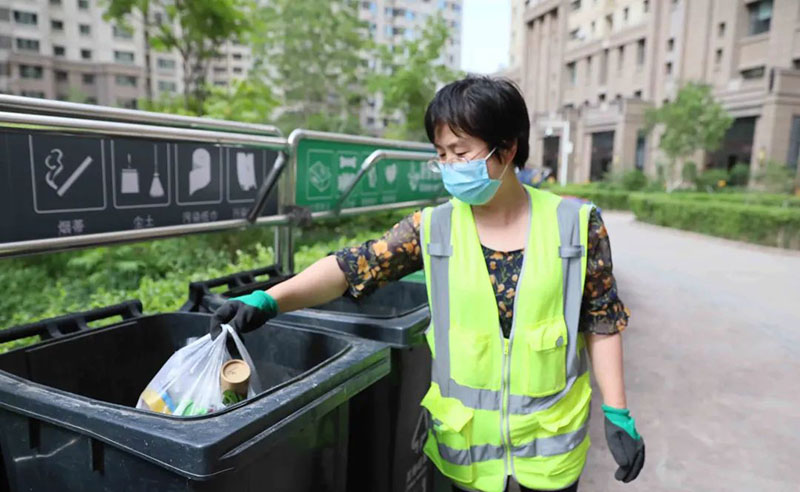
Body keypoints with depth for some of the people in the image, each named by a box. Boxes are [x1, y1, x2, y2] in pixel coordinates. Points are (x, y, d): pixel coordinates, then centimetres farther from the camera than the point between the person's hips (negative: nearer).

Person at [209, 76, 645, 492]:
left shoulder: (576, 225, -11)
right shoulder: (433, 229, -10)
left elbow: (602, 323, -3)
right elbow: (349, 267, -15)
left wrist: (617, 414, -2)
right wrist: (268, 300, -28)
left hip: (551, 436, 0)